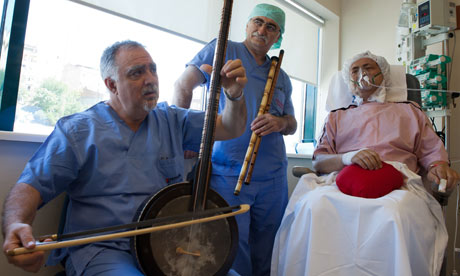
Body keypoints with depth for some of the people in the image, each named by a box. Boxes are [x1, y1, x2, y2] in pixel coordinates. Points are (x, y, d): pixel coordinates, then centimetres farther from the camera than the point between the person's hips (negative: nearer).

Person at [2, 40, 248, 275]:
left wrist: (234, 96, -16)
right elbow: (31, 186, -3)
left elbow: (230, 129, 5)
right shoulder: (77, 130, 0)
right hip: (102, 248, -3)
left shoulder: (171, 121, 8)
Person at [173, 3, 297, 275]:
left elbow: (292, 124, 19)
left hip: (273, 176, 5)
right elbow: (183, 86, 0)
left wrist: (280, 123, -5)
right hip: (227, 172, -4)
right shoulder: (223, 49, 3)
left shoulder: (282, 78, 16)